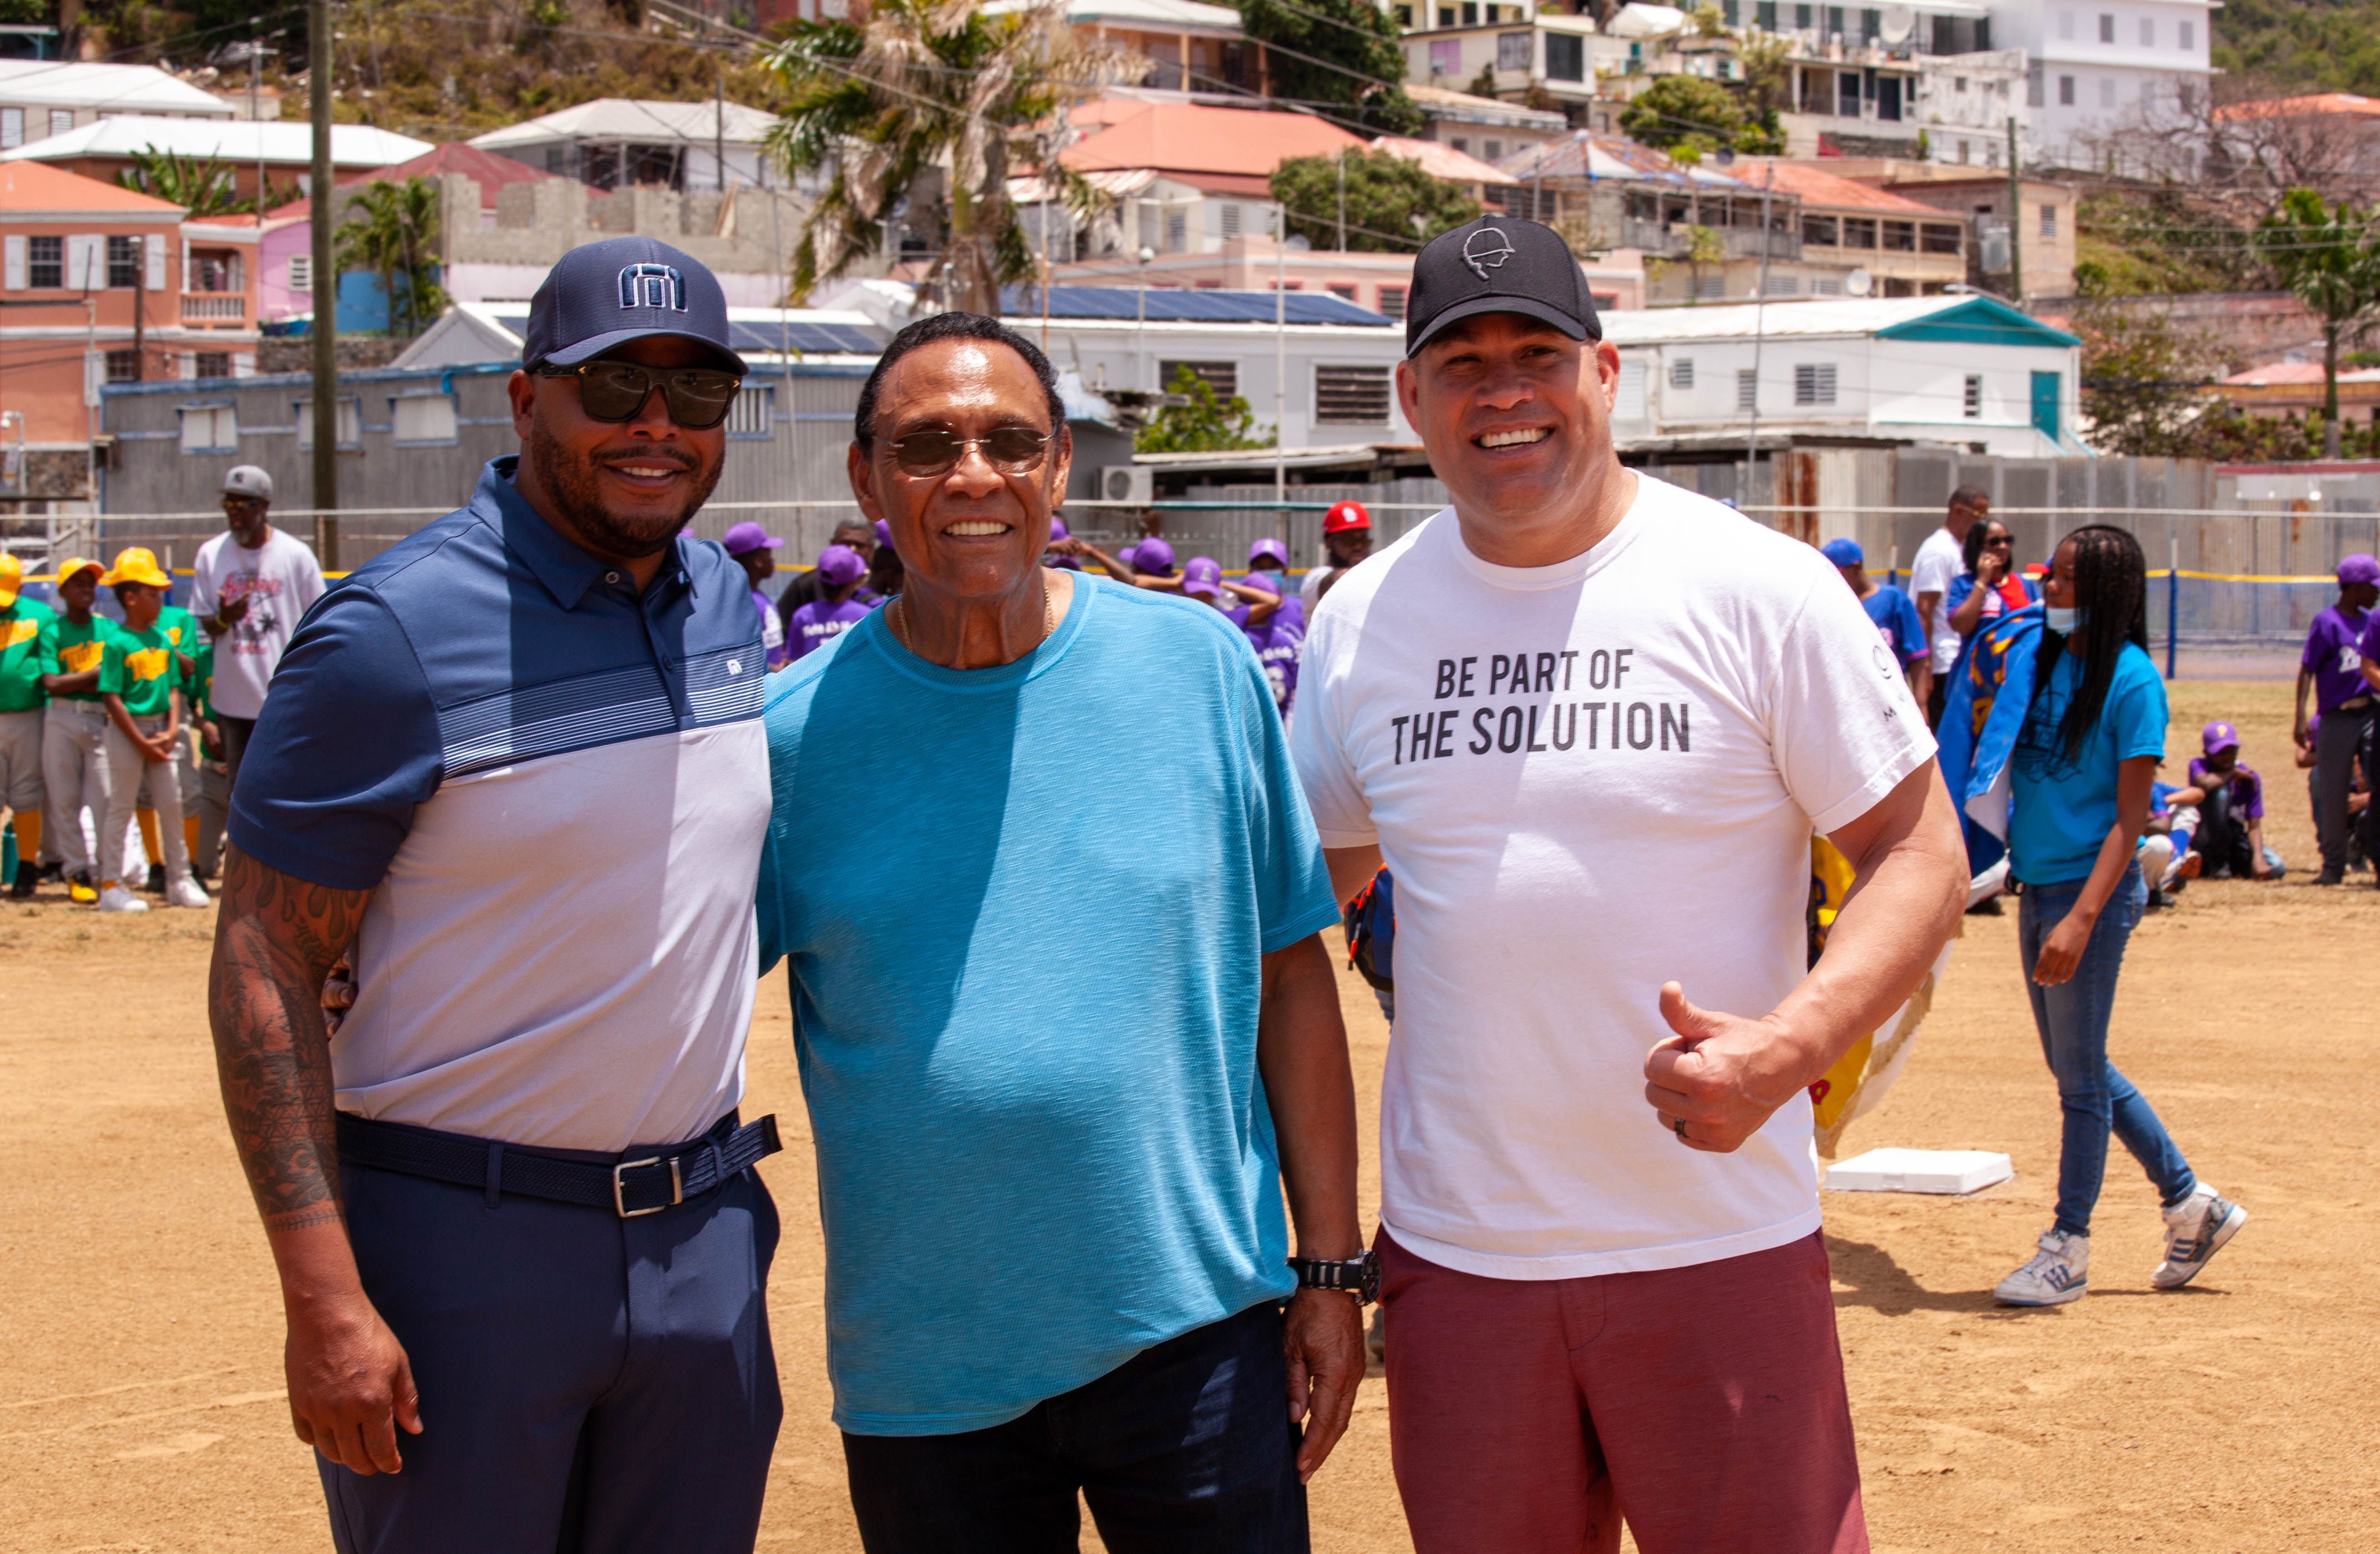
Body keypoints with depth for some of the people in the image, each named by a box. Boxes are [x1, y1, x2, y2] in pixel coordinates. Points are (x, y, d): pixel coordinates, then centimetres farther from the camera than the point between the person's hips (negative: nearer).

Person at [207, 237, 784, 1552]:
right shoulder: (399, 632, -13)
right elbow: (263, 966, -14)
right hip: (464, 1244, -6)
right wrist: (325, 1301, -20)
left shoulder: (726, 604, 7)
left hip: (702, 1231, 6)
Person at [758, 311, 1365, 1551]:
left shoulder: (1197, 668, -1)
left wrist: (1330, 1267, 2)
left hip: (1194, 1326, 0)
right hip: (921, 1375, 0)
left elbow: (1290, 979, 2)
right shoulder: (796, 730, -2)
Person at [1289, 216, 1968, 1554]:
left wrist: (1788, 1047, -22)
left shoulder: (1760, 590, -5)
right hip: (1452, 1249, 4)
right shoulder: (1359, 620, 8)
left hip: (1721, 1240, -3)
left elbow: (1921, 856, -4)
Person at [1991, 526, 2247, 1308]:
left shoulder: (2131, 681, -13)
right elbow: (1999, 766, 17)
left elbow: (2129, 818, -15)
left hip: (2092, 891, -8)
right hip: (2036, 885, 8)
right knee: (2078, 1068, 15)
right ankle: (2192, 1204, 28)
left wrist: (2081, 919, -23)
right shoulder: (2040, 661, 8)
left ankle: (2068, 1250, 11)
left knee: (2081, 1074, 1)